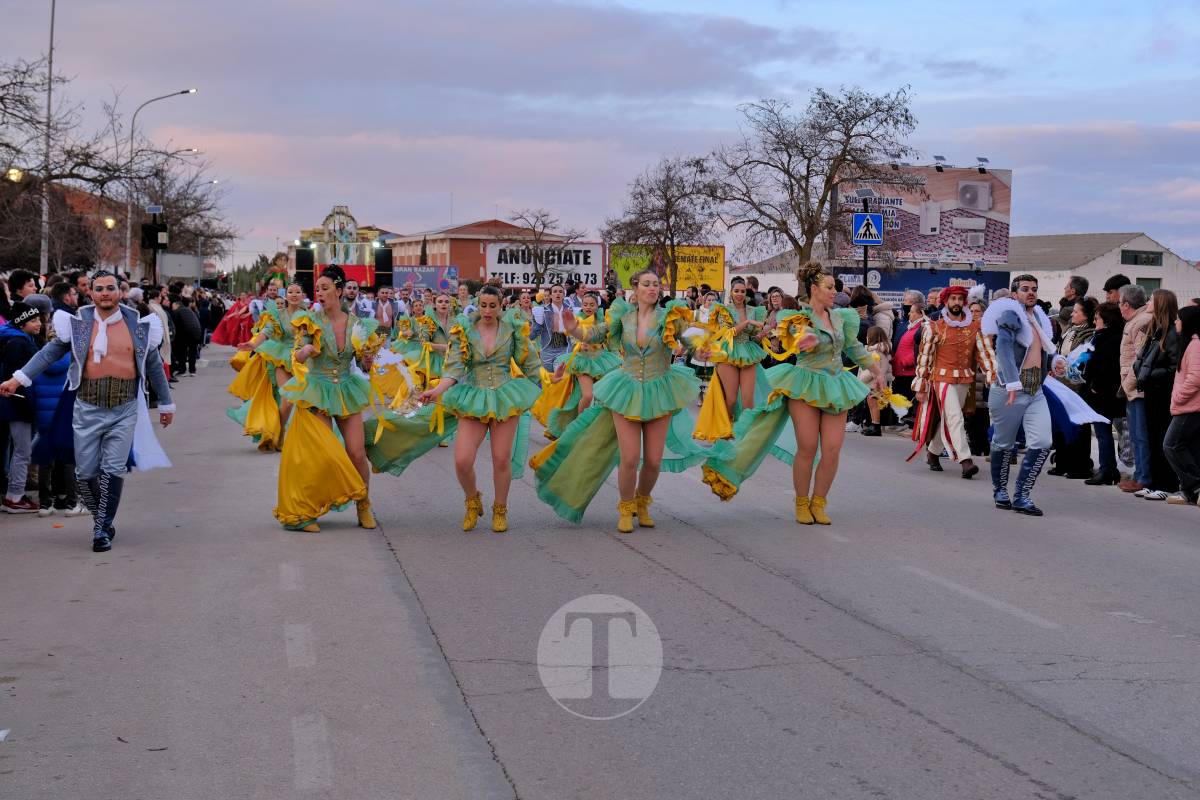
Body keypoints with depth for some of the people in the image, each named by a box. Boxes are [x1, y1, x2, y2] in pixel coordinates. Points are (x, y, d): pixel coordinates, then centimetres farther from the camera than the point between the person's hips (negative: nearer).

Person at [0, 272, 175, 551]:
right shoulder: (78, 324, 2)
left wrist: (166, 403, 18)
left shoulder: (137, 326, 4)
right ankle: (103, 516, 26)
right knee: (85, 474, 3)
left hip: (124, 410, -1)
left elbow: (154, 365, 13)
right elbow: (50, 352, 3)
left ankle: (103, 530, 2)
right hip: (88, 409, 1)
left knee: (113, 471, -7)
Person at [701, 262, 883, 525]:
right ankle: (801, 503, 9)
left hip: (834, 389, 5)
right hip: (805, 386, -5)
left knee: (832, 450, -5)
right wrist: (810, 340, -53)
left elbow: (853, 347, 24)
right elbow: (807, 336, -29)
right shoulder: (800, 318, -6)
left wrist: (876, 370, 29)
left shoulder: (839, 316, 11)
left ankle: (818, 503, 9)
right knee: (807, 448, -7)